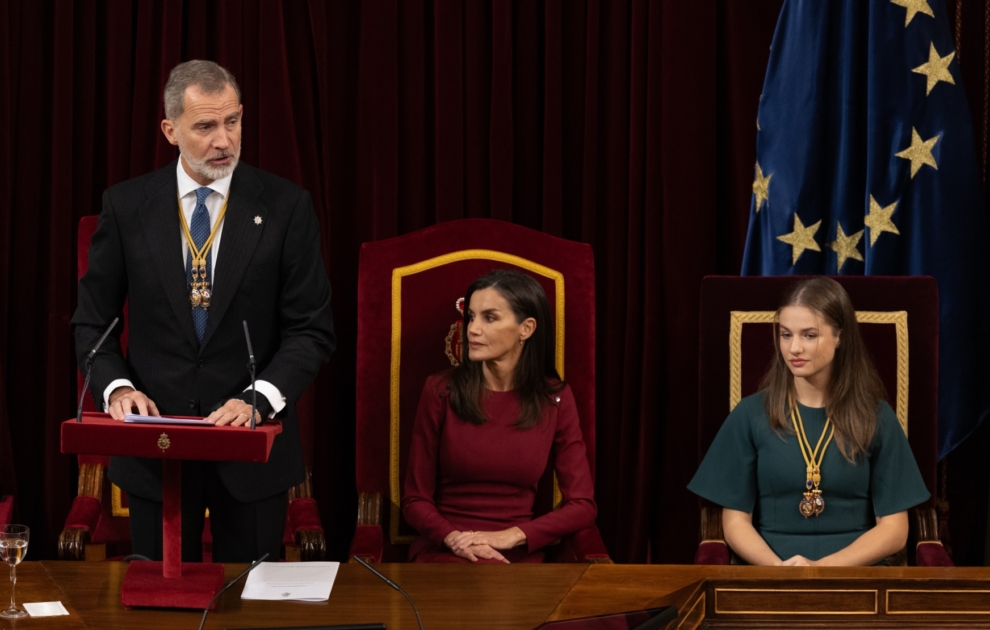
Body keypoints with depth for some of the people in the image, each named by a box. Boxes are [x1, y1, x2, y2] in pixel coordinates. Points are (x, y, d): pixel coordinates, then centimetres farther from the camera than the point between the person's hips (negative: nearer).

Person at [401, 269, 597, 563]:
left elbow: (582, 506, 1)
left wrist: (510, 536, -12)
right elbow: (415, 500, 2)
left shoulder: (555, 399, 3)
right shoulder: (441, 391, -1)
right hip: (443, 549, -1)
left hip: (518, 554, 1)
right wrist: (454, 539, -17)